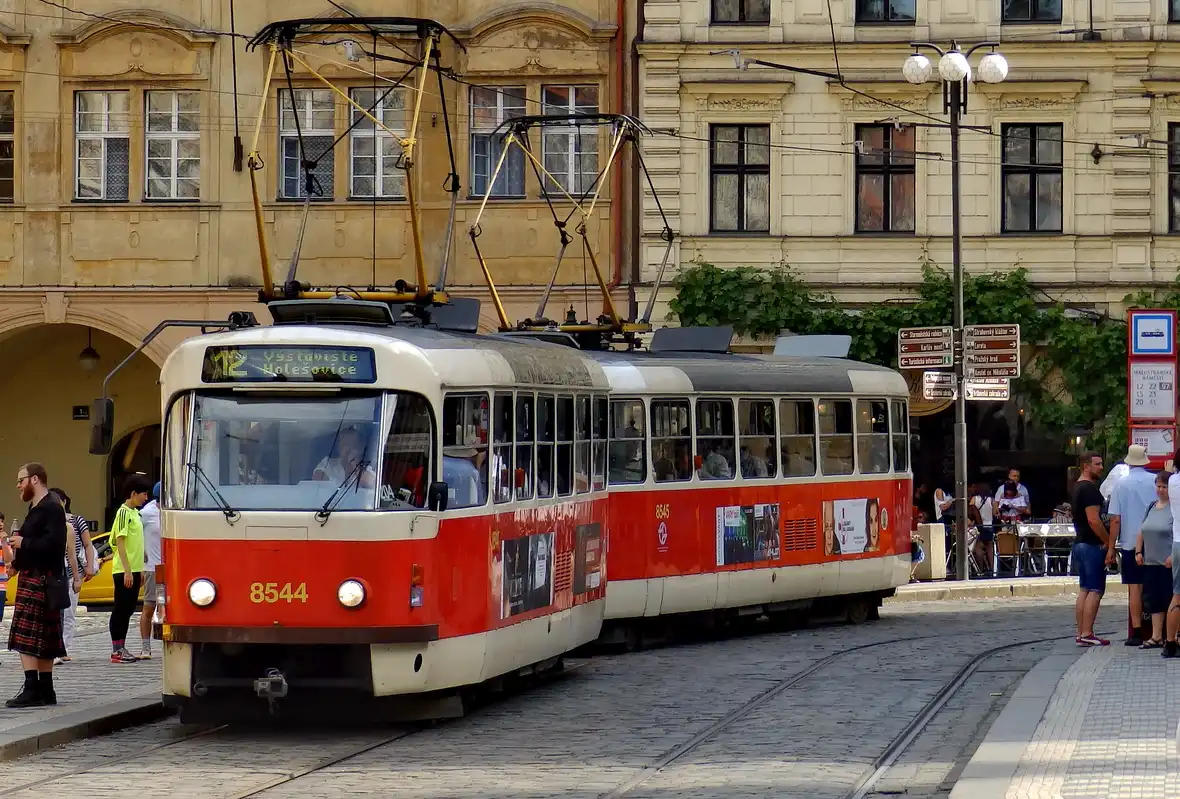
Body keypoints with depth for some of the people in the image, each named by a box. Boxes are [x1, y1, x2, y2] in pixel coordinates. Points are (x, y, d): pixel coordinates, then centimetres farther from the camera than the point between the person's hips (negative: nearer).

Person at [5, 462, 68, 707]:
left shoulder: (51, 508, -13)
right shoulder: (36, 508, 20)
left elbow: (53, 543, -24)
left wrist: (24, 542, -15)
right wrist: (17, 561, 10)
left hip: (41, 579, -11)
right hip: (32, 577, 11)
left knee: (27, 637, -14)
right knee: (43, 640, 11)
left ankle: (32, 690, -18)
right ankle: (45, 691, 14)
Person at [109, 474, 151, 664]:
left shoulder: (135, 513, 15)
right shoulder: (124, 513, -13)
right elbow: (120, 542, -17)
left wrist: (139, 569, 20)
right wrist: (127, 570, -21)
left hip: (133, 570, 9)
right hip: (124, 570, -9)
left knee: (128, 609, 11)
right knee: (120, 609, -5)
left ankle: (121, 648, 16)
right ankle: (116, 651, -2)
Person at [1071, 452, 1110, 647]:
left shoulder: (1077, 488, 16)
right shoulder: (1090, 489, -16)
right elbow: (1094, 520, -23)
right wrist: (1108, 542, -15)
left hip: (1080, 543, 10)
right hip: (1093, 545, -10)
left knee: (1084, 590, 11)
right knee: (1095, 590, -9)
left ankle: (1081, 633, 11)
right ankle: (1087, 634, -12)